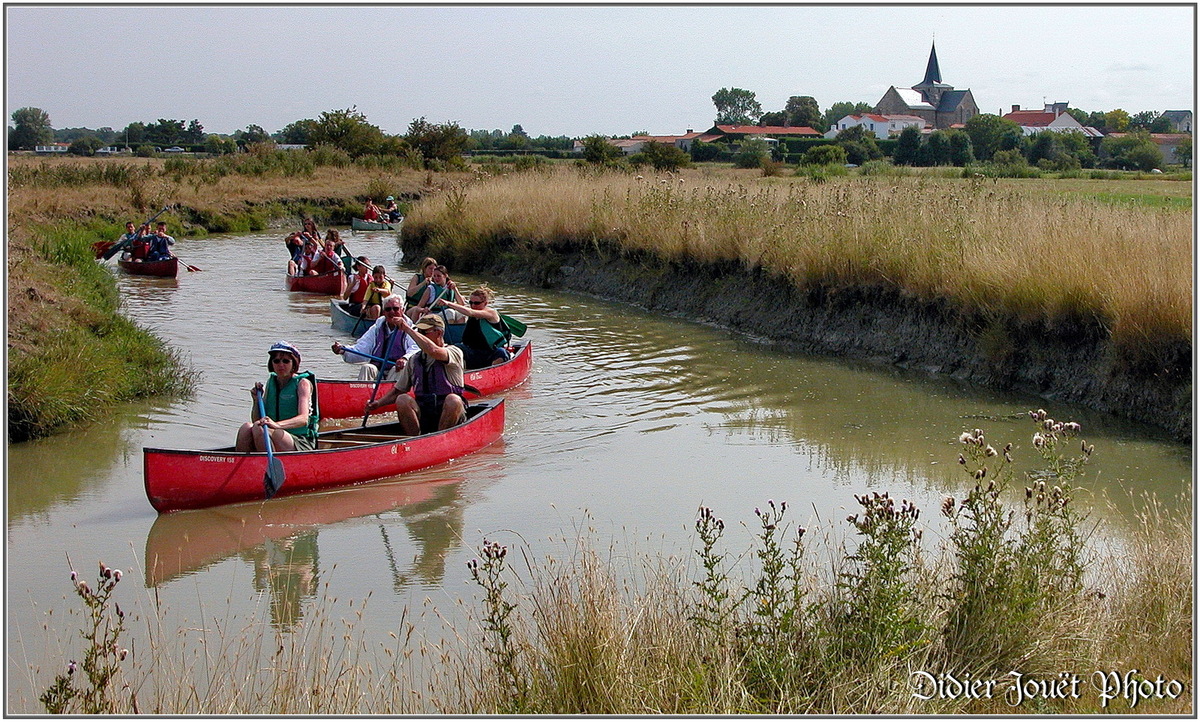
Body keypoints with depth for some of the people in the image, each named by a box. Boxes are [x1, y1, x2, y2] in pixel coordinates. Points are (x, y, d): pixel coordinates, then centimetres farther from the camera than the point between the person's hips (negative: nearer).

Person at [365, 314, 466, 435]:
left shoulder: (455, 352, -1)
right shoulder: (414, 360, 14)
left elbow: (433, 350, -25)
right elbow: (398, 390, 18)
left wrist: (408, 329, -19)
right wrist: (379, 403, 0)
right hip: (422, 414, 3)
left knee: (453, 400, -35)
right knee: (402, 399, -23)